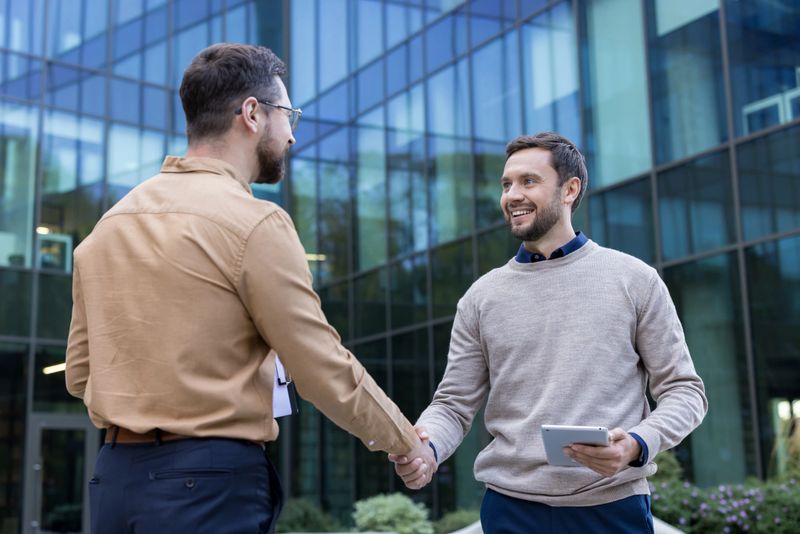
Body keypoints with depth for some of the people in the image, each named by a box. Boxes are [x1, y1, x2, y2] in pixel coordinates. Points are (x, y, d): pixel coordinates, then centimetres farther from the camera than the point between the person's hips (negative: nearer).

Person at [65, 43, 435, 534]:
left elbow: (80, 371, 13)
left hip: (115, 476, 7)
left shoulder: (111, 222, 8)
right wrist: (406, 442, 5)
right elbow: (327, 371, -10)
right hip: (208, 483, -6)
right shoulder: (253, 221, -12)